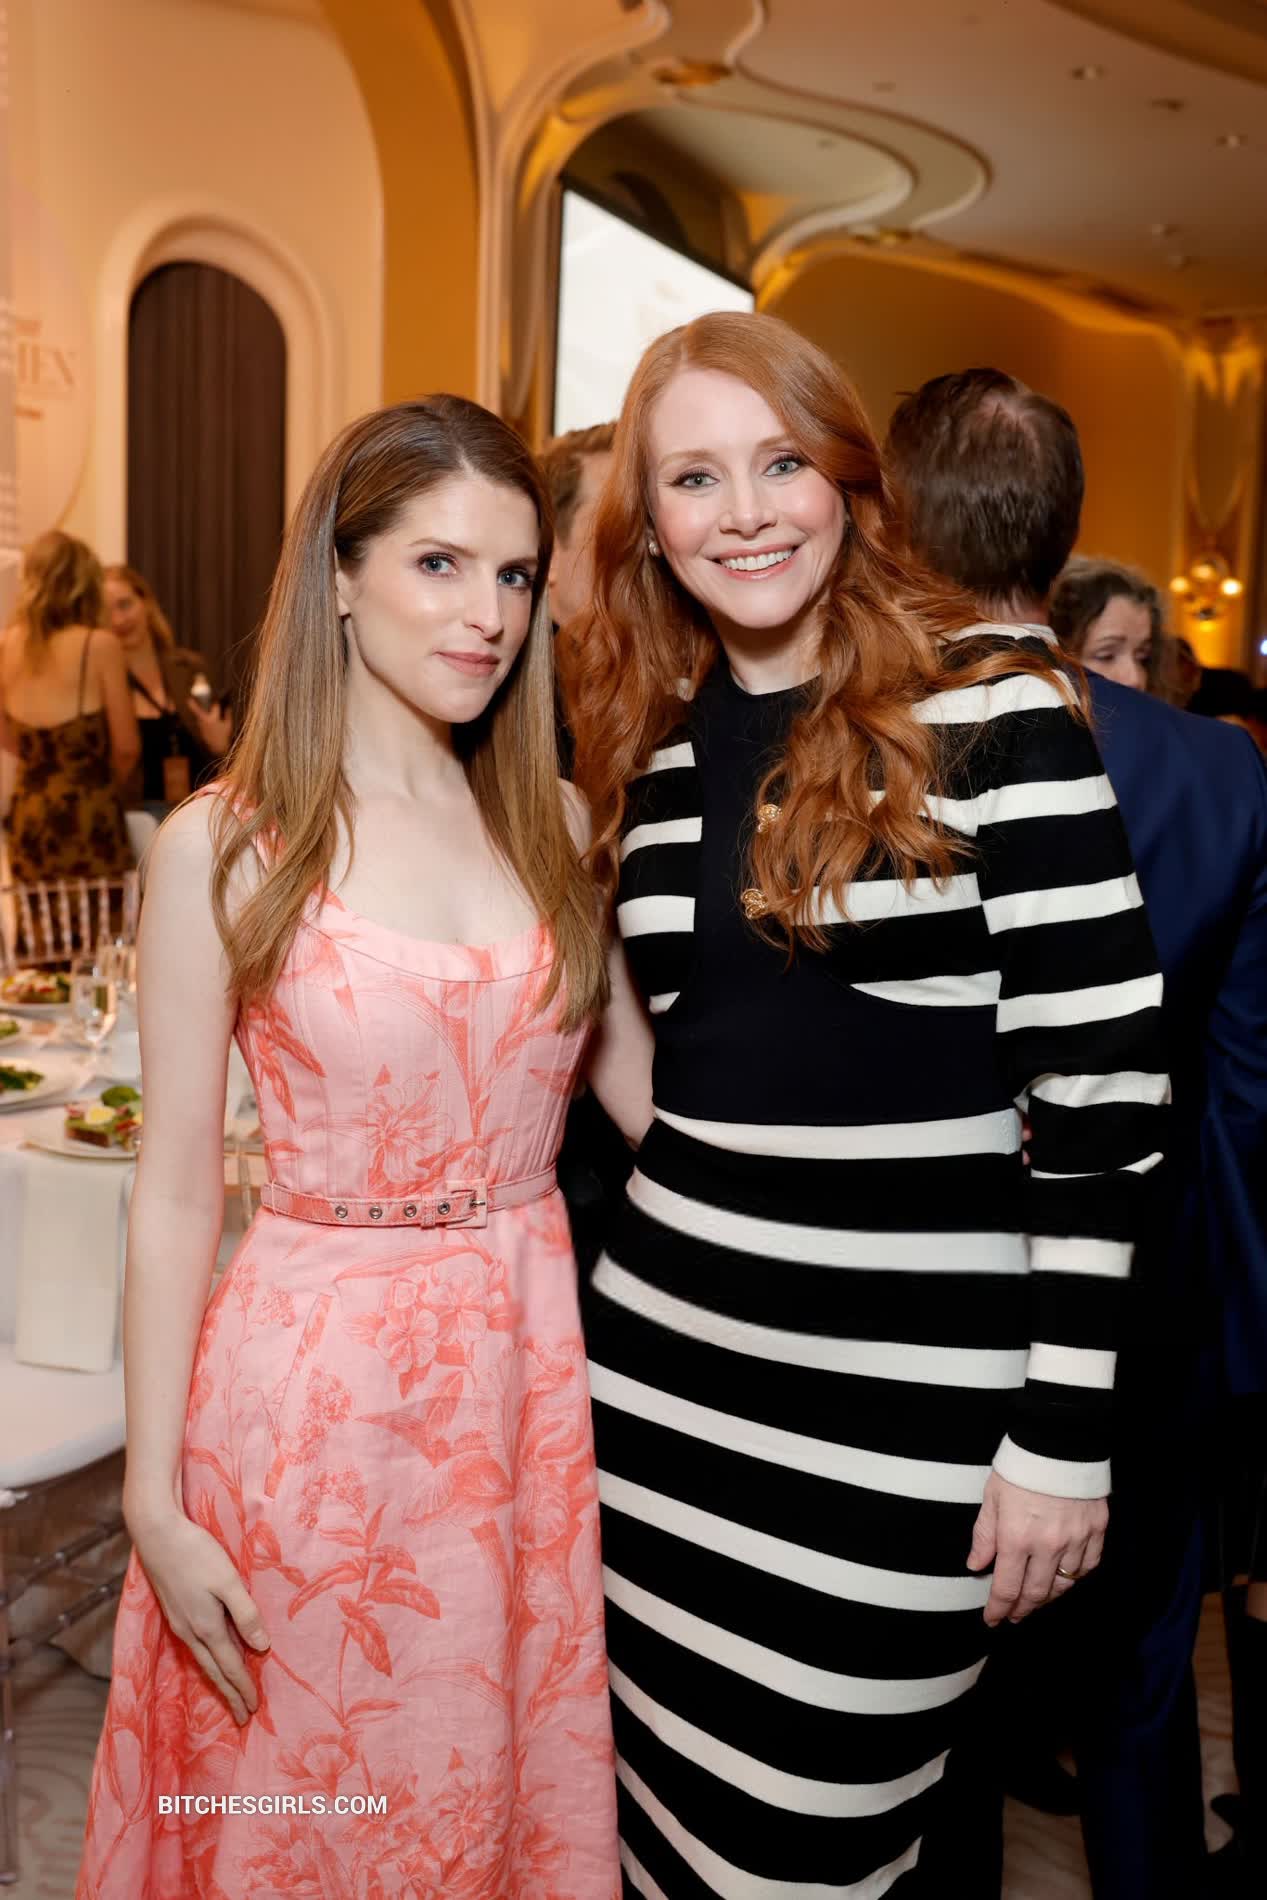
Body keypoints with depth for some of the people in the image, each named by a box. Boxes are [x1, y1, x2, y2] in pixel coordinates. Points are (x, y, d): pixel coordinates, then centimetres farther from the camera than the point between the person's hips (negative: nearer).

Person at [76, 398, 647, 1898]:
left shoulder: (558, 822, 3)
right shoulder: (225, 846, -8)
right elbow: (174, 1192, -6)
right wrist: (154, 1498, -5)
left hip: (531, 1364, 4)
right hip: (312, 1390, -3)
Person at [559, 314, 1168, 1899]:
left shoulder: (991, 708, -9)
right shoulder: (651, 743, 8)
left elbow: (1101, 1083, -11)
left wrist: (1064, 1435, -10)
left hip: (911, 1368, -5)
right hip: (667, 1343, 5)